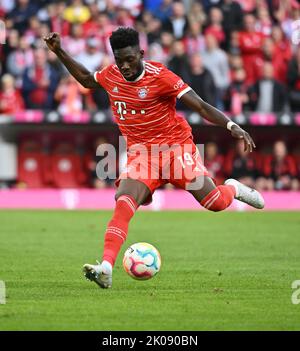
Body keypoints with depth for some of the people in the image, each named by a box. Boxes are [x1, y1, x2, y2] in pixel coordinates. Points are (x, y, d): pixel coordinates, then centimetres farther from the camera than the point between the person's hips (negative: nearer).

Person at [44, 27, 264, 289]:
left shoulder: (160, 76, -15)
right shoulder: (111, 75, 1)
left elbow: (201, 106, -16)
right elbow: (86, 79, 26)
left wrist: (233, 126, -28)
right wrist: (60, 53, 19)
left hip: (175, 146, -3)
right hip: (140, 154, 3)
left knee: (215, 203, -7)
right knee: (124, 203, -23)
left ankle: (233, 189, 33)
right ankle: (106, 267, -35)